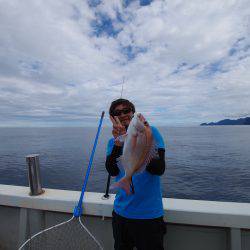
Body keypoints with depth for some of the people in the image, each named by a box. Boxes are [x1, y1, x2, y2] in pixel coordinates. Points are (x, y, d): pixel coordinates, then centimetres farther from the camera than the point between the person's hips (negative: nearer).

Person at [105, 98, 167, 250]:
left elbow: (159, 169, -19)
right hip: (121, 212, 4)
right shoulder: (113, 141, 1)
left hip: (149, 214, -4)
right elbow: (113, 172, -14)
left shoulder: (151, 132, -10)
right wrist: (118, 143, -29)